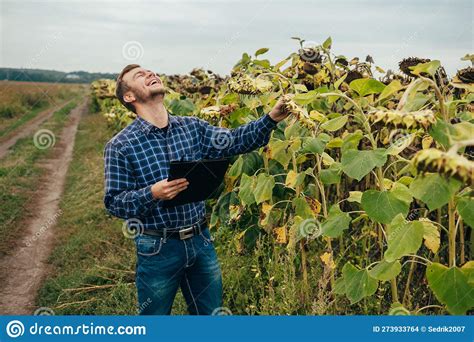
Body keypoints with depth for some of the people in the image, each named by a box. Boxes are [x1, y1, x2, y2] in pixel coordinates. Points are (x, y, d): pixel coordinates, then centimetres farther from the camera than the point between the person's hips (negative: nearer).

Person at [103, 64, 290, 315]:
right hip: (158, 248, -4)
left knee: (212, 312, 20)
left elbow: (233, 141, -5)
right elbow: (114, 203, -10)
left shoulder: (193, 127, 4)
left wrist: (271, 118, -18)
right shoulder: (120, 146, -9)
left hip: (201, 240, 4)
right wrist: (152, 193, -26)